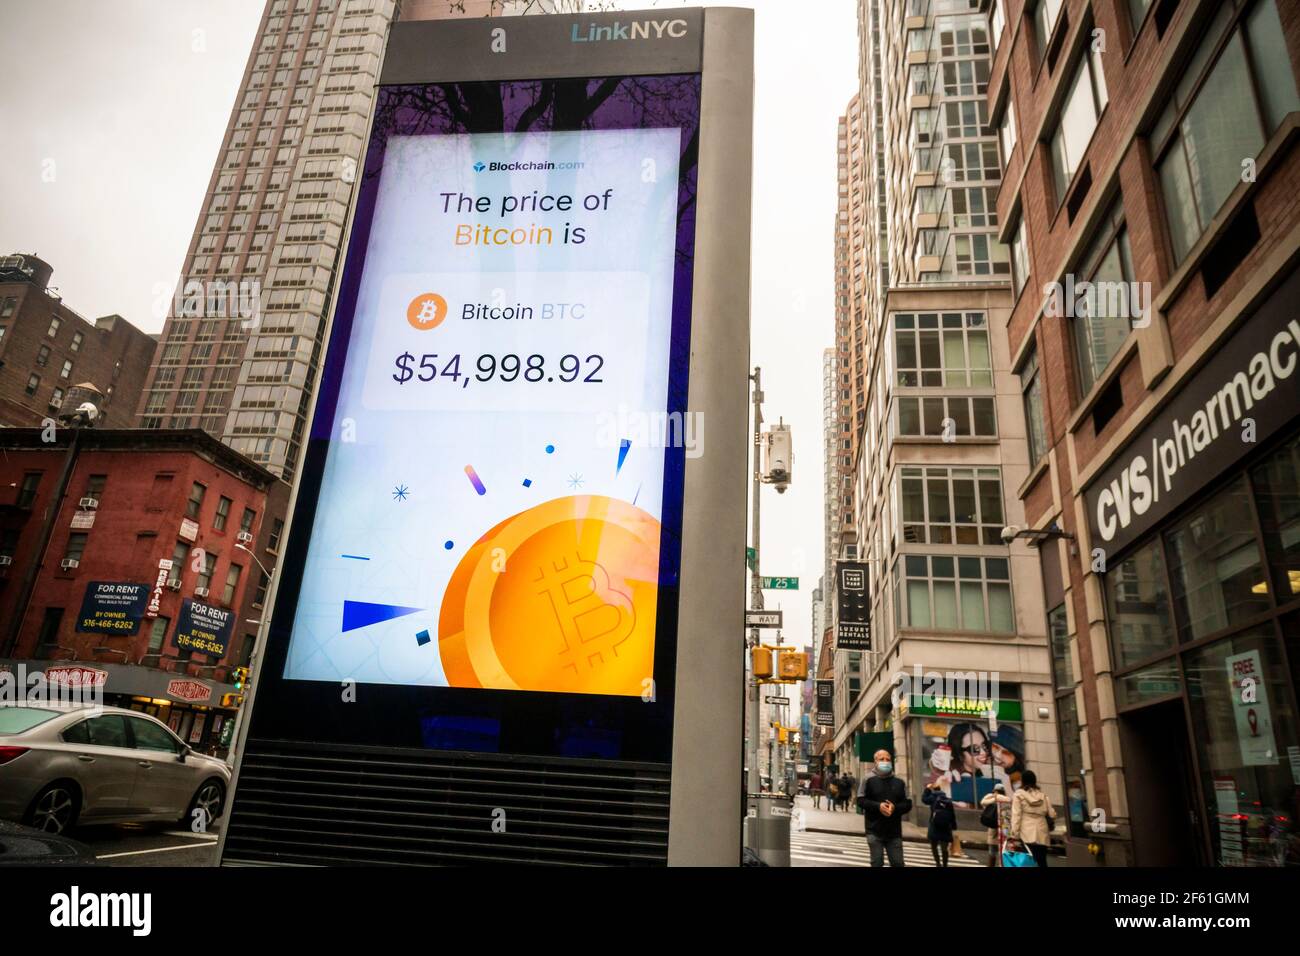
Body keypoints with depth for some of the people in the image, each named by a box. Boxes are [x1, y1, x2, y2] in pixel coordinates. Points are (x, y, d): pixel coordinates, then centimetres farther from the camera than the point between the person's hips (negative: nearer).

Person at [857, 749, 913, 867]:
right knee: (877, 863, 3)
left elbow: (908, 804, 7)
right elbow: (861, 800, -4)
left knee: (898, 863, 6)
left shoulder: (899, 782, 9)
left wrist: (895, 807, -14)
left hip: (894, 831, 3)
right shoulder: (868, 780, 0)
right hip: (874, 831, -3)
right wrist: (878, 806, -19)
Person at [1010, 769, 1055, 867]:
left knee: (1033, 860, -6)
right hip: (1042, 834, 4)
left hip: (1027, 833, -4)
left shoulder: (1019, 795, 2)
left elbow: (1016, 815, -6)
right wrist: (1051, 826, 28)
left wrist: (1014, 833, -5)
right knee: (1042, 861, 9)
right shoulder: (1043, 795, 14)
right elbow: (1051, 814, 9)